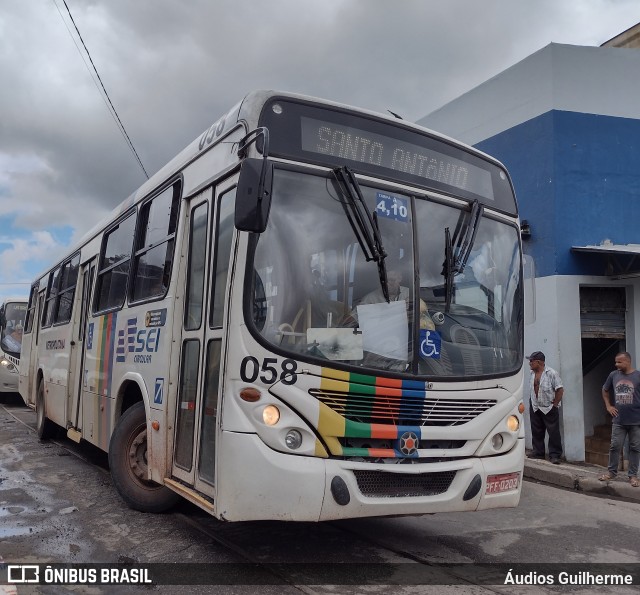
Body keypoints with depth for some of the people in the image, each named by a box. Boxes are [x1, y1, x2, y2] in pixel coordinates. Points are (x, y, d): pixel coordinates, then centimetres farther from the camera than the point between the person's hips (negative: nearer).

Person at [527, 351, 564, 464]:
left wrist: (554, 404, -12)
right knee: (536, 432, 12)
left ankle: (554, 455, 5)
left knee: (553, 432, -2)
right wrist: (531, 403, 10)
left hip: (549, 408, -7)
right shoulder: (532, 373, 8)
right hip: (534, 408, 7)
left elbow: (560, 390, -13)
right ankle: (538, 452, 22)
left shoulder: (551, 373, -13)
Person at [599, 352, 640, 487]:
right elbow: (605, 390, 19)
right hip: (618, 420, 3)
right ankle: (611, 472, 19)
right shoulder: (613, 375, 2)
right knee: (614, 446, 6)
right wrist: (608, 406, 10)